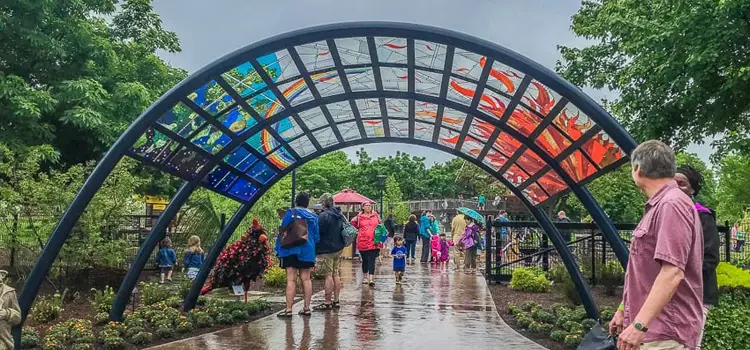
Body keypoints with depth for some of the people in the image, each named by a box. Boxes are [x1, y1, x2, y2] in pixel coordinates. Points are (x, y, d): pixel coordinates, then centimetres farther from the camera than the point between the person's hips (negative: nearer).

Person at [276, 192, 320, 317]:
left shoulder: (291, 213, -5)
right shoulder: (313, 216, 7)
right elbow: (316, 236, 12)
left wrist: (278, 249, 2)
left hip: (291, 250, -4)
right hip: (307, 251, 4)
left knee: (291, 279, -6)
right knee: (306, 279, 10)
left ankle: (288, 309, -7)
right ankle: (307, 308, 14)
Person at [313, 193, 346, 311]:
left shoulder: (323, 216, -17)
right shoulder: (340, 215, 10)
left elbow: (317, 232, -16)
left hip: (326, 250, -8)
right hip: (338, 248, 8)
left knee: (328, 276, -5)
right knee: (335, 274, 13)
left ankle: (327, 303, -1)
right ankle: (336, 301, 18)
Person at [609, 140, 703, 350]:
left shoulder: (671, 204, -16)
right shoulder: (659, 206, 16)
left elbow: (672, 273, -26)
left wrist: (639, 324, -29)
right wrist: (624, 309, 22)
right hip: (652, 328, 10)